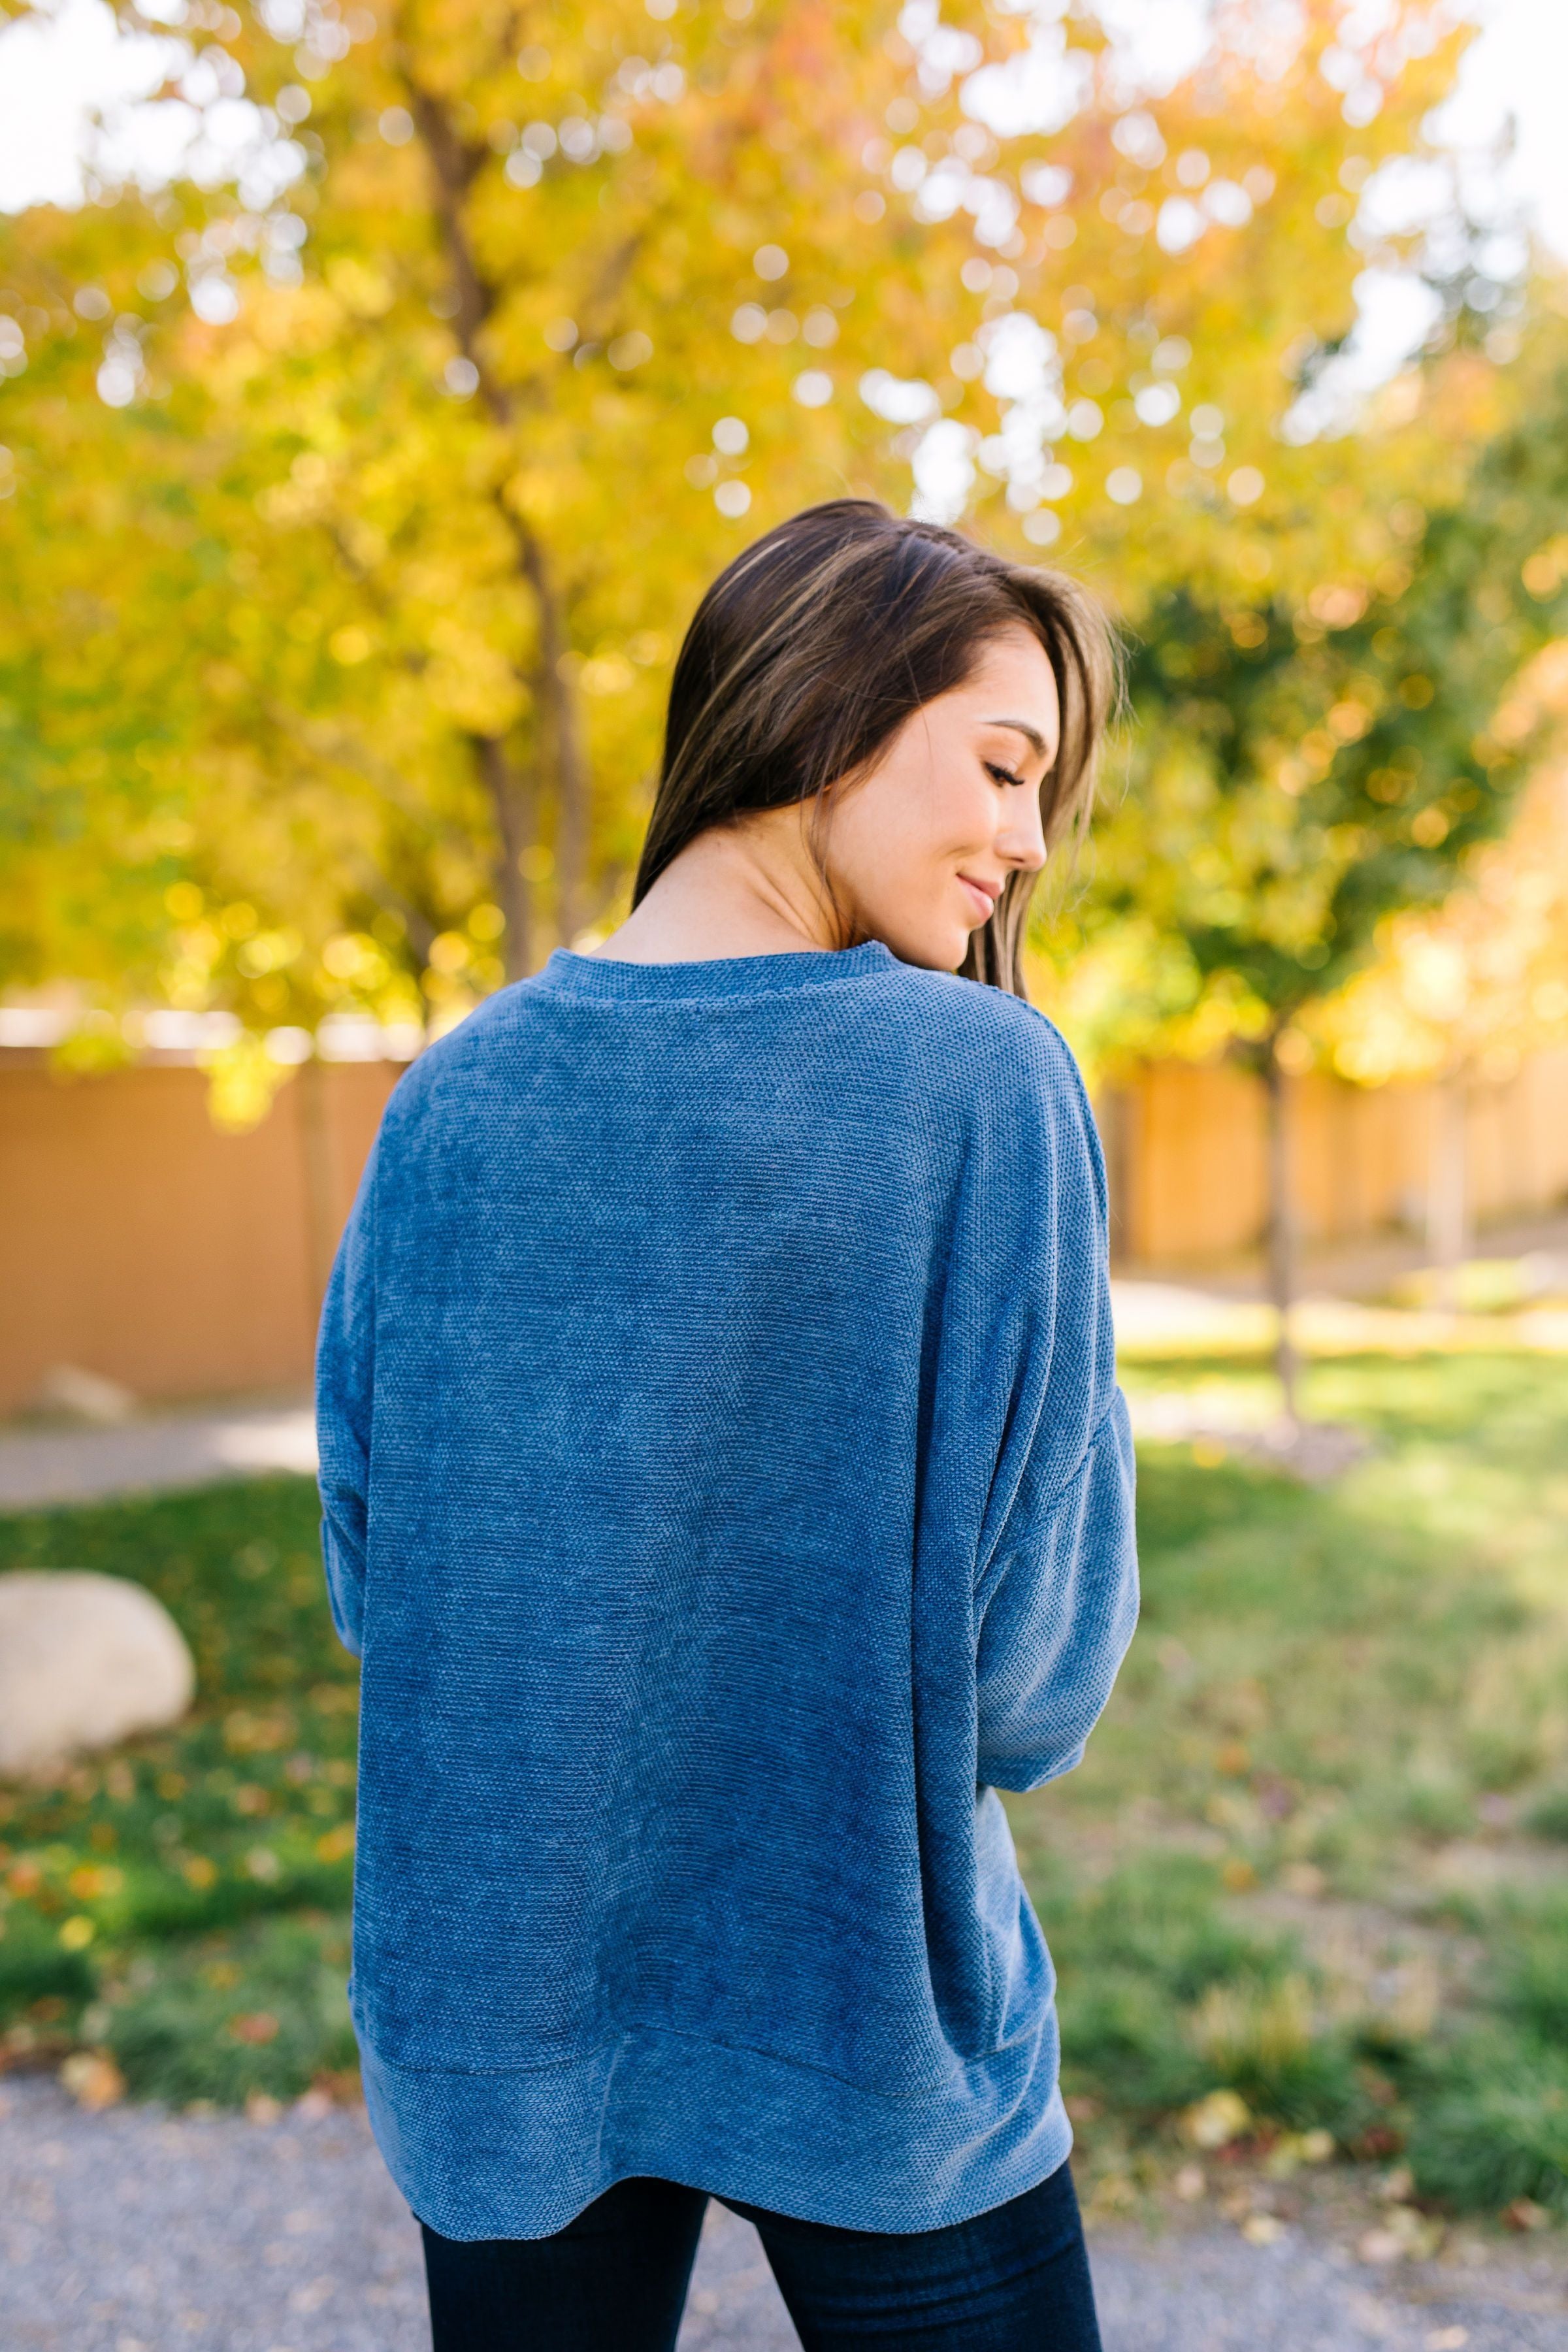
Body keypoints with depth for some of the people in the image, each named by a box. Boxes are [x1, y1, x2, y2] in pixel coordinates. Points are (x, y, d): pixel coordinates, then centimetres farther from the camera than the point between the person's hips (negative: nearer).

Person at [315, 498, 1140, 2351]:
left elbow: (368, 1577, -1)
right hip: (867, 2041, -3)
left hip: (493, 2014, 4)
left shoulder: (451, 1098, -7)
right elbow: (1035, 1673, -16)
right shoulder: (988, 1083, -17)